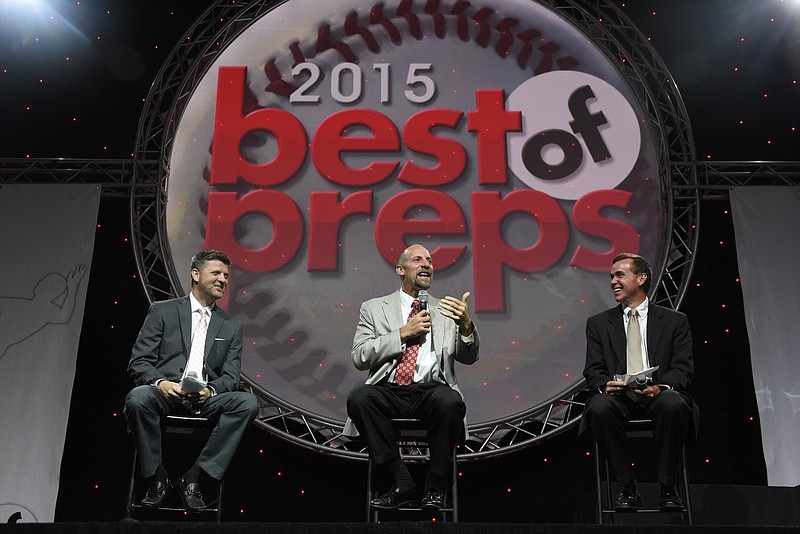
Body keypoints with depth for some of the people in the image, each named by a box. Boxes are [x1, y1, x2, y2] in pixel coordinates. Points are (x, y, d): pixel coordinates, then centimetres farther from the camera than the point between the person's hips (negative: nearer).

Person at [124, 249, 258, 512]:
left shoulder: (231, 326, 19)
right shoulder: (162, 311, 11)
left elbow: (231, 376, 10)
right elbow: (138, 362, 4)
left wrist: (210, 391, -14)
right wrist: (161, 383, -18)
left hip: (206, 398, 3)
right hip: (166, 392, -2)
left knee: (247, 402, -26)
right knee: (137, 398, -35)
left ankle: (194, 478, -19)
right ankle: (156, 478, -14)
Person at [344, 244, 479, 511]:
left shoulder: (445, 311, 18)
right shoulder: (374, 308, 15)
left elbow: (469, 358, 8)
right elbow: (359, 357, 2)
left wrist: (466, 326, -13)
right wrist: (403, 333, -6)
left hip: (431, 389, 0)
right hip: (389, 391, 0)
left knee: (450, 402, -34)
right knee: (358, 398, -31)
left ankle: (434, 487, -14)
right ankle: (402, 482, -20)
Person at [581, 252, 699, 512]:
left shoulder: (675, 321, 12)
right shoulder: (598, 323, 16)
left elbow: (683, 368, 3)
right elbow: (593, 370, 8)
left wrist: (661, 387, -19)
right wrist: (604, 384, -17)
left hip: (658, 396, -1)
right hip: (618, 398, 1)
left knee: (674, 404, -36)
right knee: (599, 407, -34)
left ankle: (668, 488, -18)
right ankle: (627, 488, -18)